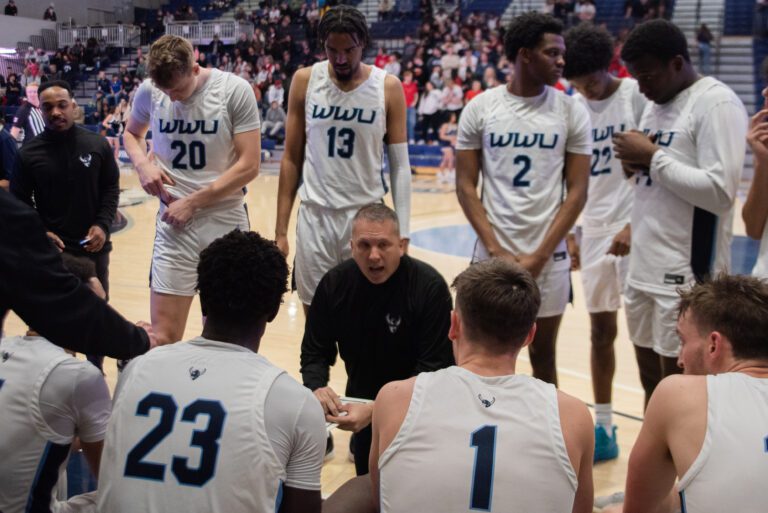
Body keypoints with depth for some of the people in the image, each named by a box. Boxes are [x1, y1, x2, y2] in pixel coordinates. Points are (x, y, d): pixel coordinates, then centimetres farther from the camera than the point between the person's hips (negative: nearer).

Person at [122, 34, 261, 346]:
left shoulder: (235, 90, -10)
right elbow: (131, 134, 20)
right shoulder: (149, 91, -1)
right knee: (163, 337, -2)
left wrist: (193, 202, -12)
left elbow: (249, 165, -12)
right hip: (173, 225, 2)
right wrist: (142, 163, -2)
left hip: (226, 223, -1)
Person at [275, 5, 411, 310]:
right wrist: (281, 229, 2)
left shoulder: (388, 87, -4)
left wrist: (402, 232, -6)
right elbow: (292, 159, 5)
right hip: (315, 216, 1)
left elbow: (400, 166, 0)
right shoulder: (305, 81, 0)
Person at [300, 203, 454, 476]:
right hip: (361, 402, 4)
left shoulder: (430, 287, -24)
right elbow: (315, 353, -4)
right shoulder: (334, 283, -11)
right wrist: (317, 388, -28)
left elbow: (434, 368, -26)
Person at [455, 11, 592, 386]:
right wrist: (496, 249, -9)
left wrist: (540, 255, -8)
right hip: (492, 253, 0)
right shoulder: (480, 109, -1)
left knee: (543, 355, 10)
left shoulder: (572, 112, 0)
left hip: (549, 255, 0)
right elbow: (465, 186, -1)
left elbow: (577, 192, -2)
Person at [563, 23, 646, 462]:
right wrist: (569, 235, 9)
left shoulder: (637, 97, -8)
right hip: (594, 231, 5)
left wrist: (635, 226, -17)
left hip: (635, 230, -5)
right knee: (601, 329, 10)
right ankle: (604, 429, 19)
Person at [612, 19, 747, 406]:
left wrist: (652, 156, -16)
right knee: (652, 384, 15)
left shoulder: (717, 103, -12)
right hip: (643, 270, 8)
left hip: (686, 276, -8)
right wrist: (637, 165, 0)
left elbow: (720, 192, -22)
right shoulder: (656, 104, 14)